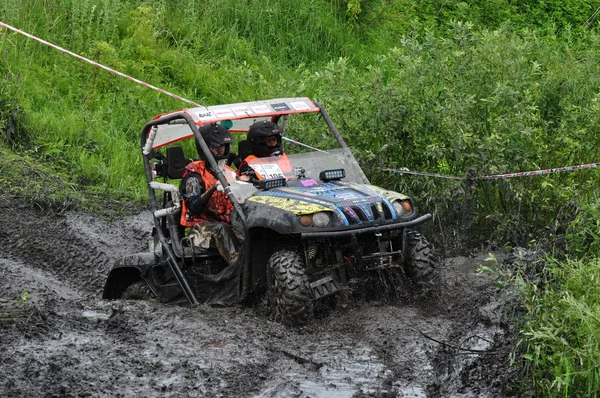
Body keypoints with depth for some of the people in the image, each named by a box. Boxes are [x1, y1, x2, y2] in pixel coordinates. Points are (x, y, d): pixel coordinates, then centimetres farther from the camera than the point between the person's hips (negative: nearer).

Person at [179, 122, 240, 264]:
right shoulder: (194, 172, -2)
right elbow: (194, 207, -14)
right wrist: (213, 189, -27)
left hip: (227, 222, 6)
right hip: (201, 225, -6)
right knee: (221, 229, -38)